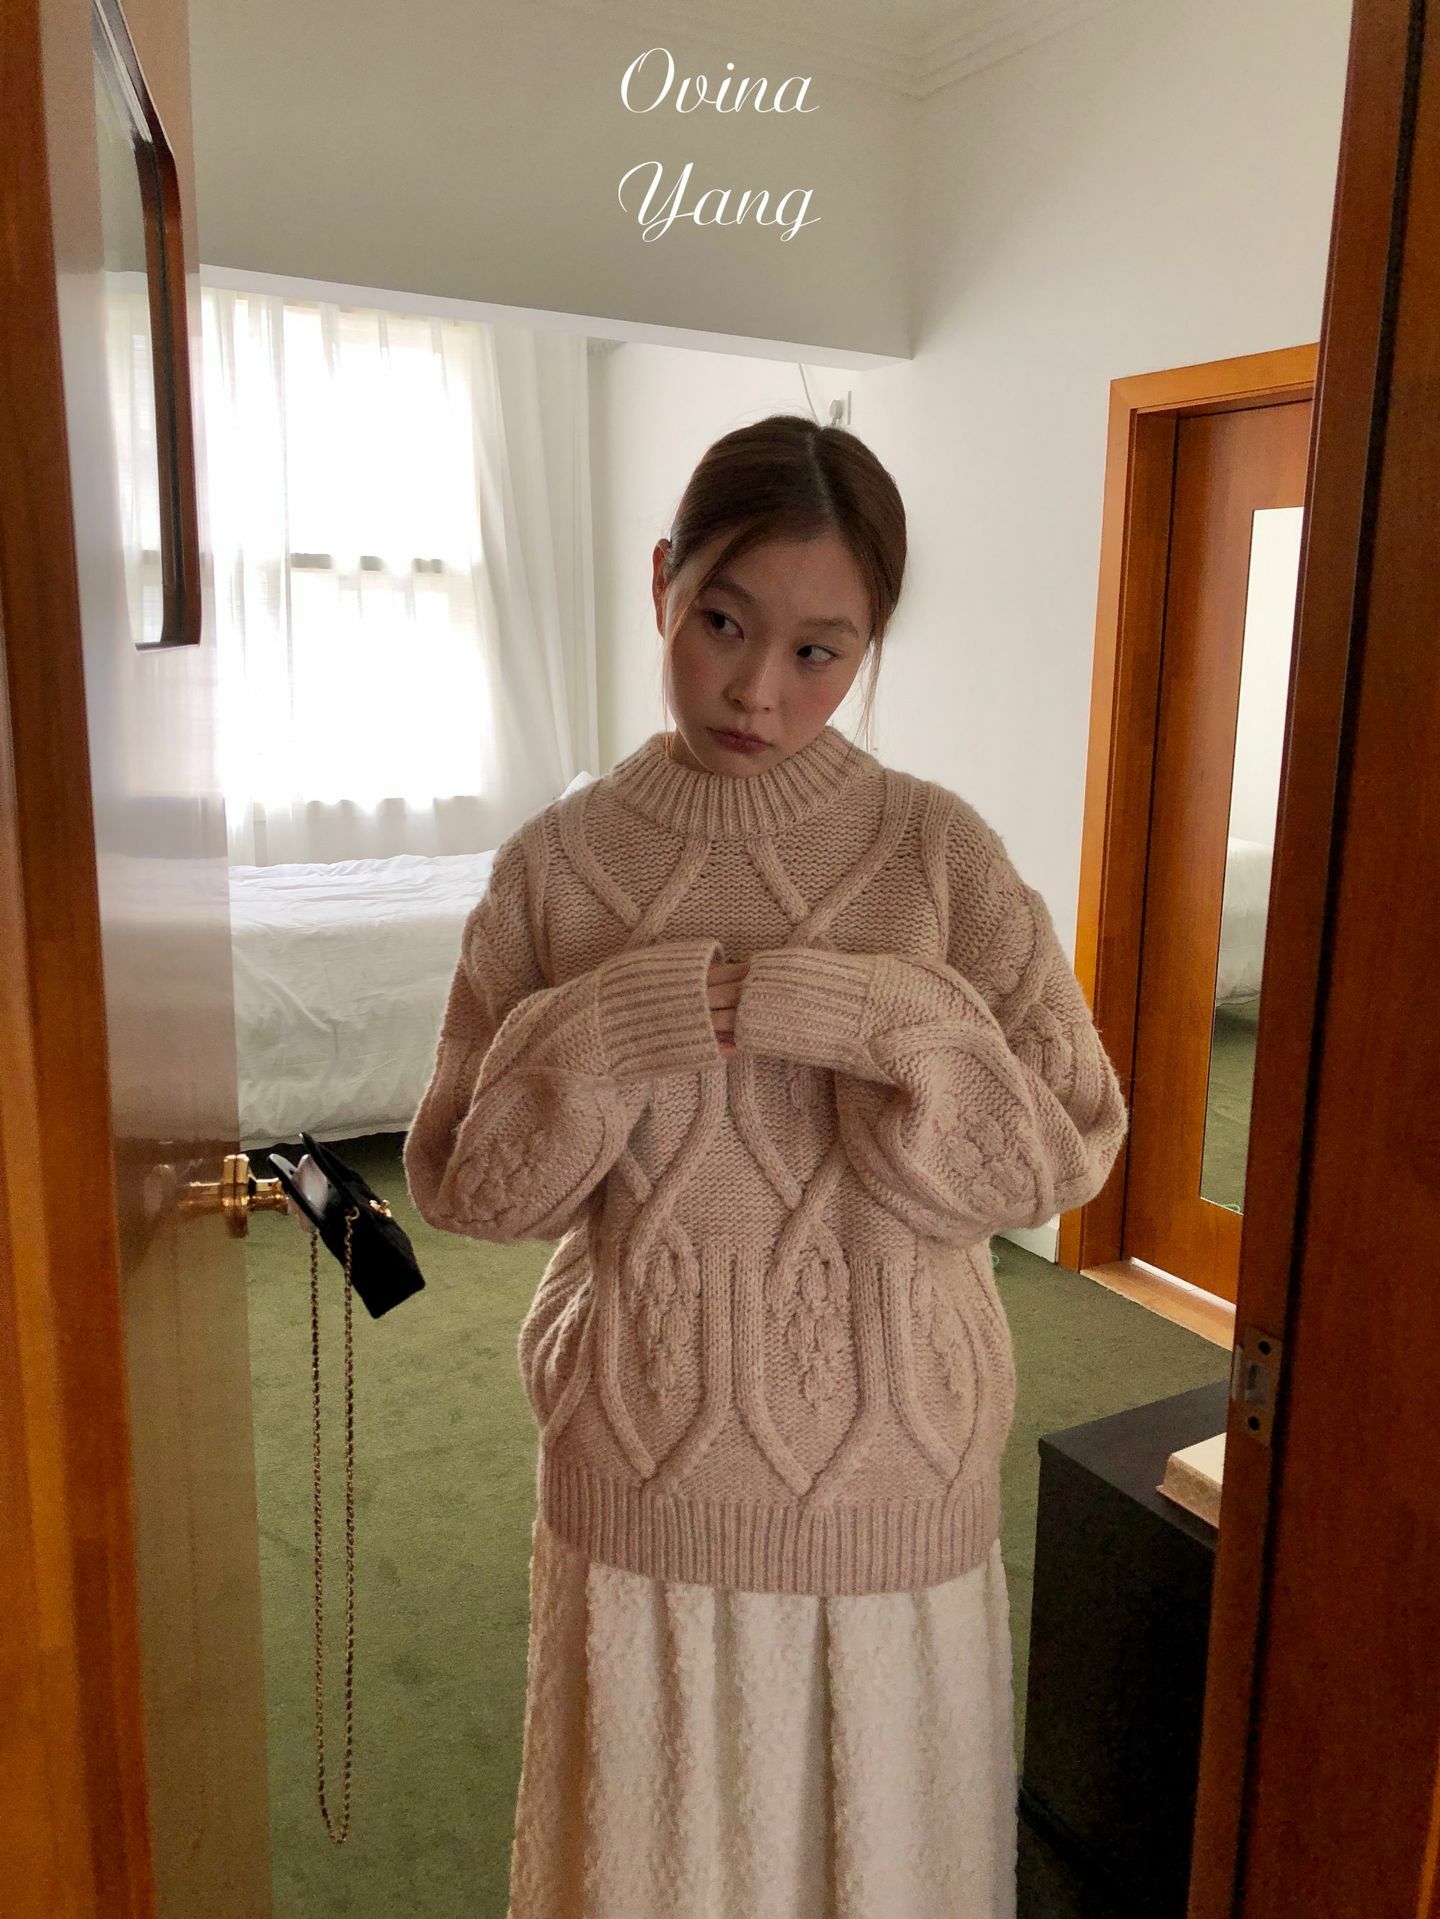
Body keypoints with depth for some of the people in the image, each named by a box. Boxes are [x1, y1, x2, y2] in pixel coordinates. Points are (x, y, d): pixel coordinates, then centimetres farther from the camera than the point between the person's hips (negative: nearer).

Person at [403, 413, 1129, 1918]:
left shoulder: (935, 849, -9)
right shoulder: (555, 863, -7)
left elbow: (1070, 1146, -9)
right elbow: (458, 1184, -4)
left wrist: (871, 1018, -24)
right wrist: (603, 1035, -21)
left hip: (885, 1468, 0)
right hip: (638, 1469, 1)